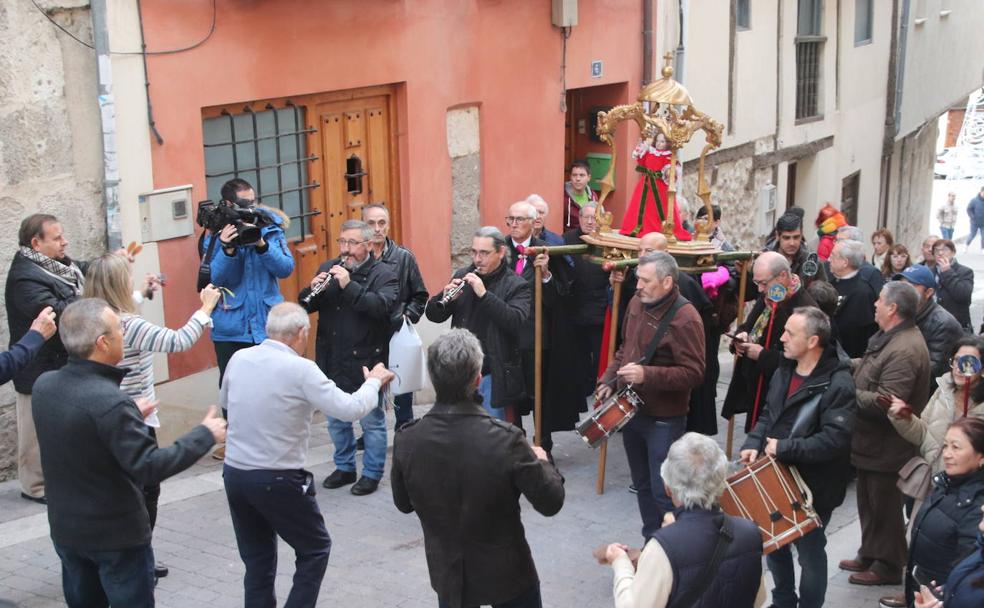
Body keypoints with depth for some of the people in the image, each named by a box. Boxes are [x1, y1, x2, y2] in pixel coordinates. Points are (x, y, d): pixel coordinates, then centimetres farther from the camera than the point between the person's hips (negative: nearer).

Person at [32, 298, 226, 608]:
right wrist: (205, 435, -19)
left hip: (65, 528, 7)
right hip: (116, 535, -7)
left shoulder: (43, 385, -4)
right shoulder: (110, 402, -28)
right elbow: (149, 468, -28)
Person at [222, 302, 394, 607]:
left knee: (257, 559, 18)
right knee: (315, 549, 14)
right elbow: (351, 409, -14)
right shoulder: (300, 368, -16)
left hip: (233, 473, 6)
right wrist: (373, 381, 3)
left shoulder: (238, 358, 2)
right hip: (278, 480, -6)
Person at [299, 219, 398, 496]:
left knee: (371, 420, 5)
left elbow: (383, 306, -25)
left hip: (366, 361, -6)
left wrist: (349, 285, -31)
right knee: (336, 419, 17)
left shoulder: (383, 274, -8)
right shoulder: (328, 269, 9)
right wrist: (313, 289, -15)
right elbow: (305, 305, 7)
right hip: (332, 360, 6)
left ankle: (372, 473, 19)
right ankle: (344, 467, 33)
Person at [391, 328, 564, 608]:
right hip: (506, 573, -2)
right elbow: (551, 503, -16)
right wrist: (542, 461, 3)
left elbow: (403, 503, 1)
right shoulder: (505, 439, -27)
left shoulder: (405, 441, -16)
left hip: (447, 575, 3)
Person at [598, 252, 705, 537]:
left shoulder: (684, 319, -21)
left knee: (664, 492, -1)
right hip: (630, 409, 8)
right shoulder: (637, 302, 3)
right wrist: (609, 380, 4)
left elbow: (694, 374, -23)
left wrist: (646, 374, -30)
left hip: (664, 420, -8)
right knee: (642, 484, 19)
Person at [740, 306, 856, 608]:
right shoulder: (783, 372, 5)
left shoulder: (838, 385, -22)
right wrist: (754, 443, -6)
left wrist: (784, 448, -26)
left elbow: (835, 439, -29)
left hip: (813, 486, -8)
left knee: (809, 552, 10)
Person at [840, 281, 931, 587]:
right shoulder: (891, 337, 6)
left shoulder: (905, 350, -28)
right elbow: (870, 367, 16)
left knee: (883, 506, 6)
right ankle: (869, 555, 37)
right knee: (869, 501, 22)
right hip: (872, 441, 10)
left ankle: (887, 566, 22)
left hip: (886, 446, -10)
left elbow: (884, 403, -32)